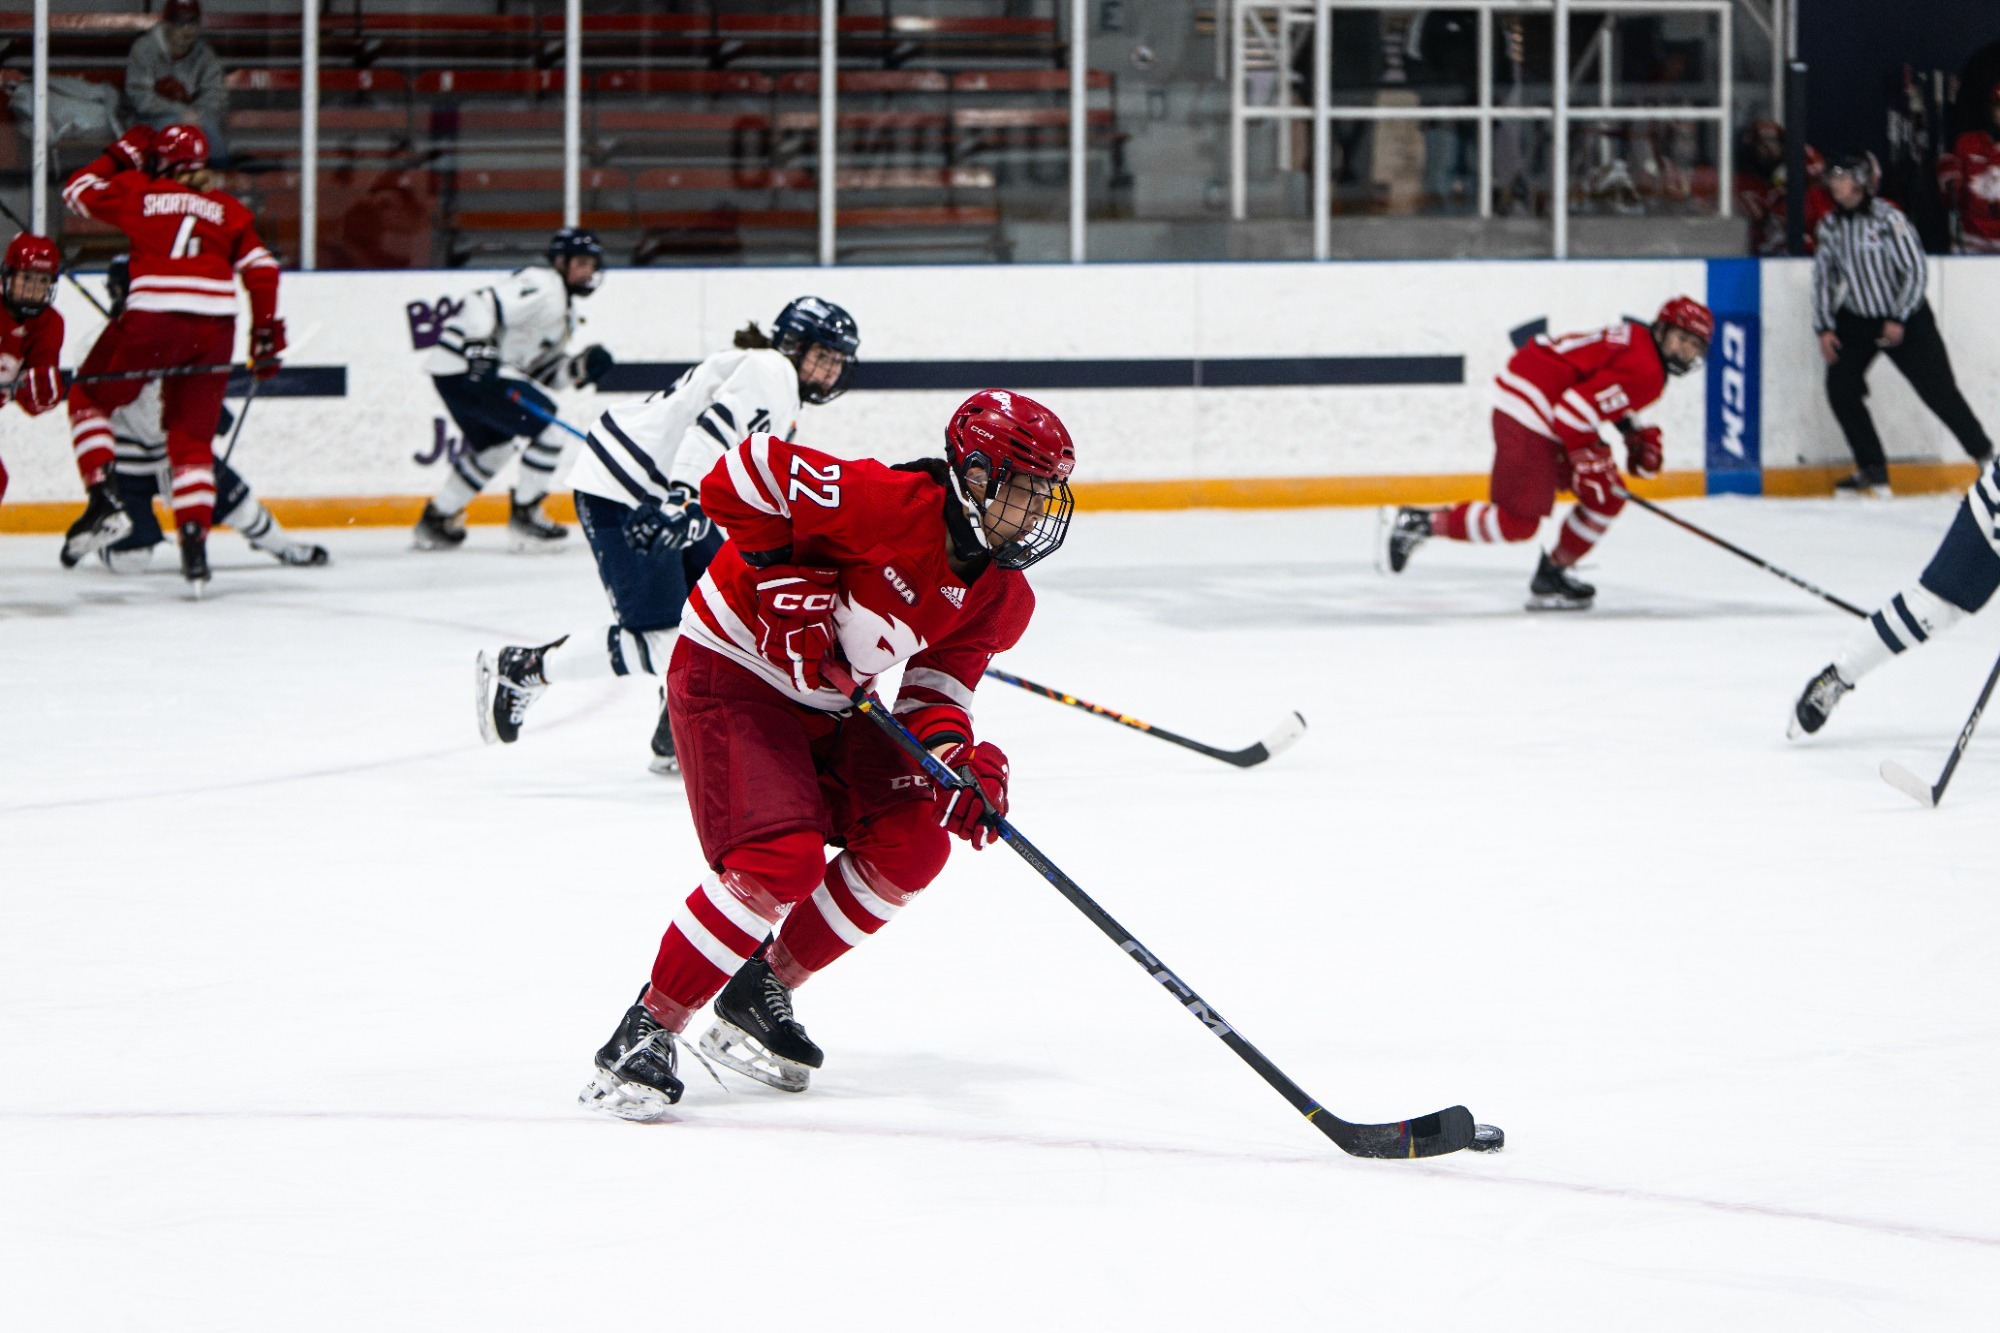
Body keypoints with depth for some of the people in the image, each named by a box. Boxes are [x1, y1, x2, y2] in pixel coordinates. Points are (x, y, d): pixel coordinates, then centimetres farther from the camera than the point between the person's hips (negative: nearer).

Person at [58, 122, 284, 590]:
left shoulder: (140, 193, 11)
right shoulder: (228, 210, 17)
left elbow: (78, 190, 22)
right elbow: (260, 268, 8)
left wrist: (123, 155, 32)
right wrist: (266, 333, 9)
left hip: (152, 319, -3)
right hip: (213, 330, 3)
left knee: (88, 398, 18)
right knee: (192, 440, 11)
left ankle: (103, 501, 1)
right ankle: (194, 540, -6)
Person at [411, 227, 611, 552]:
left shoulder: (565, 310, 21)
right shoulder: (542, 286, -11)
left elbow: (538, 369, 20)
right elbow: (484, 305, -23)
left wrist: (578, 368, 4)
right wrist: (478, 346, -36)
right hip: (465, 367, -11)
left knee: (491, 447, 29)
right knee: (549, 428, -12)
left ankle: (436, 519, 38)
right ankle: (524, 517, -4)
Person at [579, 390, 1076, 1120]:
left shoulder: (1001, 597, -1)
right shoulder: (891, 504, -27)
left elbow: (938, 683, 0)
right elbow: (747, 473, -26)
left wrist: (952, 746, -21)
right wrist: (784, 574, -25)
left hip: (825, 707, 9)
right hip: (731, 674, -9)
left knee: (913, 842, -4)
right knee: (782, 859, -24)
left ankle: (762, 994, 11)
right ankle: (645, 1033, -13)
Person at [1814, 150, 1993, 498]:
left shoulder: (1888, 218, -18)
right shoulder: (1830, 225, -1)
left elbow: (1914, 270, -17)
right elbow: (1823, 276, 6)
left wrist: (1898, 321, -20)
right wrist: (1825, 328, -2)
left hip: (1906, 320, -5)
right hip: (1855, 320, 5)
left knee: (1938, 390, -6)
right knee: (1840, 388, -7)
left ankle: (1985, 456, 9)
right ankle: (1873, 470, 4)